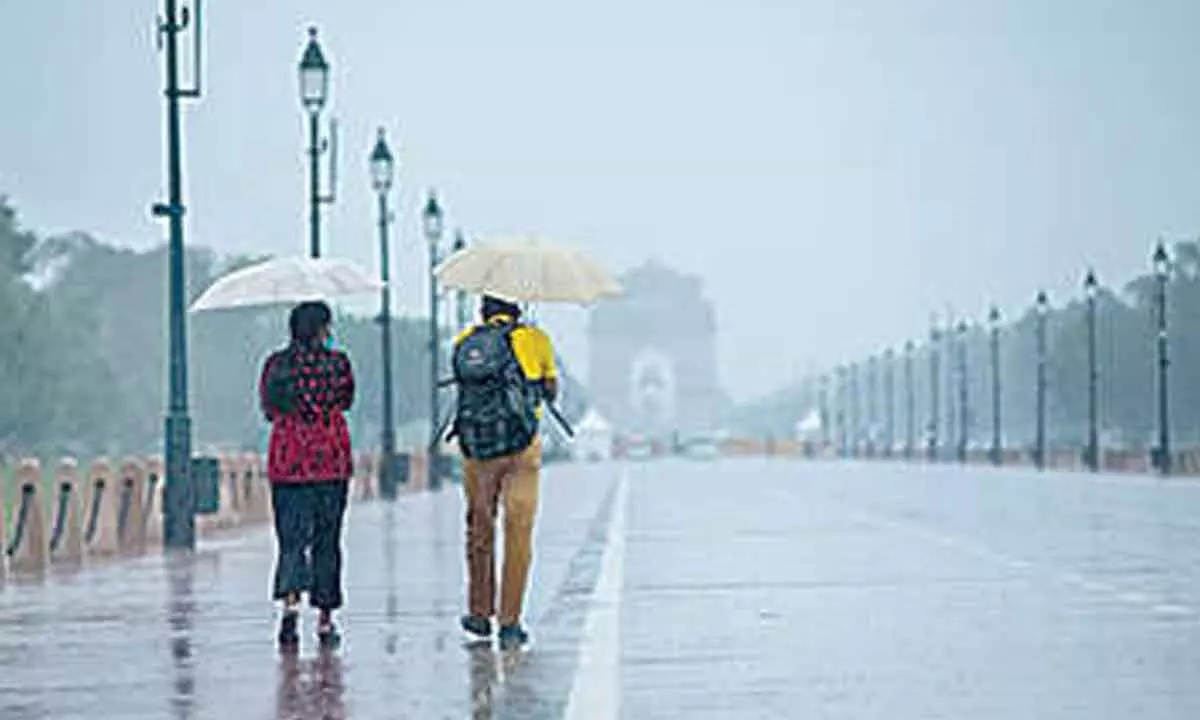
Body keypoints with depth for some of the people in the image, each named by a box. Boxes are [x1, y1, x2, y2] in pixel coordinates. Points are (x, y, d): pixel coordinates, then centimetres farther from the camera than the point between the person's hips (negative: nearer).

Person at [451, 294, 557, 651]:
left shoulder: (463, 341, 8)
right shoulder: (533, 338, 3)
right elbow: (551, 391, 13)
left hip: (475, 448, 2)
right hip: (521, 447, -2)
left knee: (479, 530, 16)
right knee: (518, 534, 3)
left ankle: (479, 617, 24)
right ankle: (510, 625, 1)